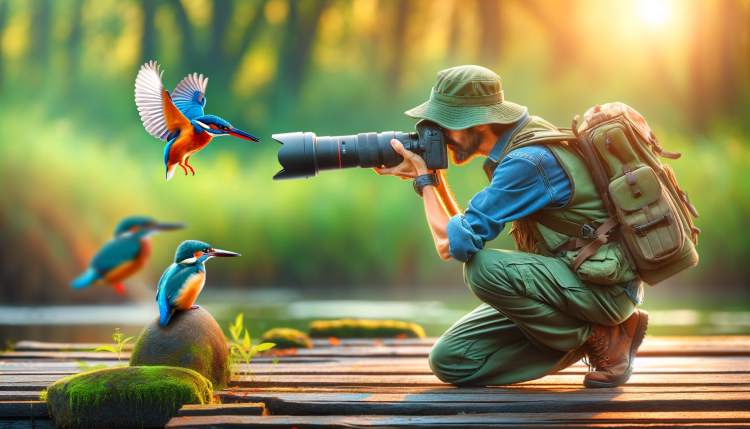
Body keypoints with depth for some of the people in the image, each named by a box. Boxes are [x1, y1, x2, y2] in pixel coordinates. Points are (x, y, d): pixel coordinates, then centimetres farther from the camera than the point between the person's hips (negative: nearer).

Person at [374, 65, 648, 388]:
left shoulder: (528, 162, -23)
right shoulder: (518, 143, 6)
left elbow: (452, 244, -23)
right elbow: (469, 230, 13)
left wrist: (425, 181, -9)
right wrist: (437, 180, 2)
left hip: (606, 287, -9)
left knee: (482, 267, -29)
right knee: (450, 361, -3)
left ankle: (601, 340, -10)